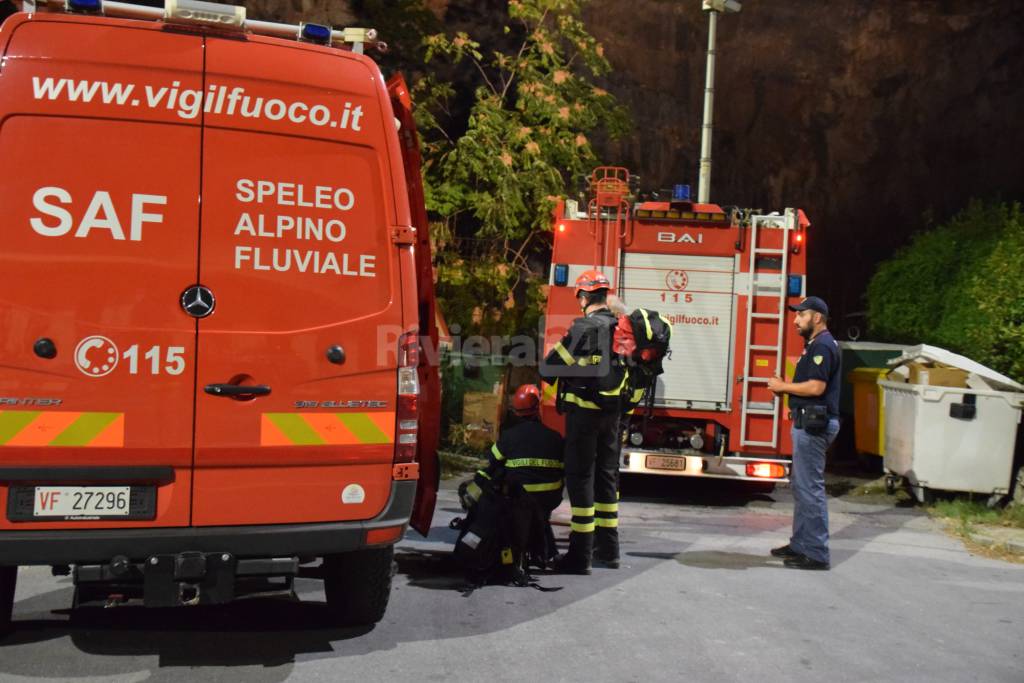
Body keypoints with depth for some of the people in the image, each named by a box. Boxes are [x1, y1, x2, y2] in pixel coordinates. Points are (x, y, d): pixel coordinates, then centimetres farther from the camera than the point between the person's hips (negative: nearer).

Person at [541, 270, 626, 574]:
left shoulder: (585, 328, -15)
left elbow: (551, 366, -12)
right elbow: (629, 369, 11)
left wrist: (551, 378, 9)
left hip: (584, 411, -7)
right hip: (613, 412, 7)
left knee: (581, 477, -2)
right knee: (607, 475, 15)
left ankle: (581, 554, -2)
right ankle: (608, 548, 22)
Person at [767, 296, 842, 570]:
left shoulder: (823, 346, -14)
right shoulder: (815, 345, 19)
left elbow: (816, 386, -23)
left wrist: (784, 386, -12)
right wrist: (785, 386, 8)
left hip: (814, 424, -11)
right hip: (808, 422, 11)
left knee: (810, 487, -9)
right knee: (801, 484, 17)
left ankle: (816, 554, -6)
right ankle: (801, 544, 26)